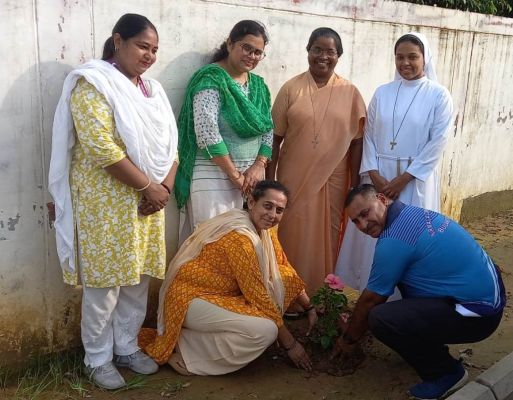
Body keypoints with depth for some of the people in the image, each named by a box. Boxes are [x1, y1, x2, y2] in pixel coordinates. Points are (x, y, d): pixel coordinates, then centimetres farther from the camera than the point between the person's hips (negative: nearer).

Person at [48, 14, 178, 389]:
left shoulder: (153, 90, 13)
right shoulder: (93, 84, -10)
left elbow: (169, 143, 12)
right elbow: (101, 148, -20)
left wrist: (165, 186, -5)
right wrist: (149, 186, -17)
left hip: (149, 200, 7)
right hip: (106, 201, -7)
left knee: (138, 278, 12)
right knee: (105, 281, 2)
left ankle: (127, 347, 29)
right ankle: (98, 358, 19)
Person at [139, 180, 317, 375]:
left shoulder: (264, 228, 2)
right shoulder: (240, 236, -26)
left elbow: (285, 271, 12)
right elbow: (258, 296, -23)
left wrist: (310, 308, 10)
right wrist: (289, 343, -15)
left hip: (221, 294, 9)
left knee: (281, 280, 0)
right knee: (266, 330, -25)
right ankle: (186, 346, -9)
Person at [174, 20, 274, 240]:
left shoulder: (258, 85, 13)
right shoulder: (211, 79, -9)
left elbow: (268, 129, 11)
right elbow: (207, 132, -17)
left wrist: (259, 165, -6)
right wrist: (234, 174, -15)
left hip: (251, 174, 7)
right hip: (215, 175, -6)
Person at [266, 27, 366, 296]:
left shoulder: (350, 93, 2)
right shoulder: (291, 89, -1)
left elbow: (356, 141, 4)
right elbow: (275, 137, 1)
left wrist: (355, 186, 1)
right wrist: (269, 180, -1)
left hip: (333, 181, 1)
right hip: (295, 179, -1)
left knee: (327, 238, 10)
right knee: (293, 237, 6)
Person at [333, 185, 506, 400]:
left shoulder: (394, 240, -20)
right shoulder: (416, 213, 7)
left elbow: (370, 300, -8)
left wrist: (349, 339, 9)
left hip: (478, 315, -10)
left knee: (381, 319, -20)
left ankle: (445, 372, 1)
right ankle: (430, 346, 25)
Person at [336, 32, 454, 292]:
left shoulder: (438, 95, -1)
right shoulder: (382, 92, 8)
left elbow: (437, 142, -7)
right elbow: (369, 135, 5)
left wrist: (403, 179, -12)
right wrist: (373, 174, -9)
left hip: (415, 179, -3)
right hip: (378, 177, 3)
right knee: (372, 237, 6)